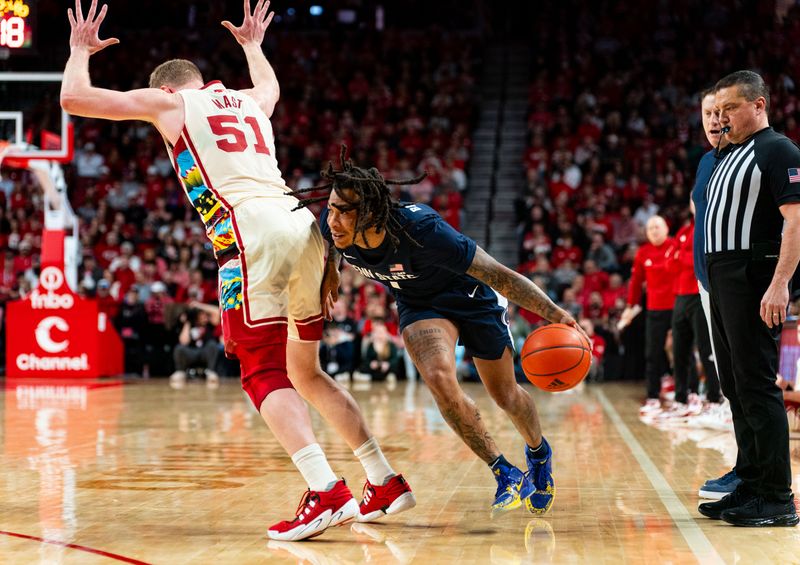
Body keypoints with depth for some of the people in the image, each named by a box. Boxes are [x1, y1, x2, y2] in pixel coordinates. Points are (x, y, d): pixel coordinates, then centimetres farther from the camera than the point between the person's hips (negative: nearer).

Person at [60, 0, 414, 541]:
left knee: (263, 373, -6)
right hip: (305, 226, 7)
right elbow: (271, 87, 56)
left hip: (253, 231, -7)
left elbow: (74, 97, 17)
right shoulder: (249, 101, 30)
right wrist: (252, 45, 71)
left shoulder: (168, 101, 14)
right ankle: (387, 482, 17)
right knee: (303, 371, 17)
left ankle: (326, 491, -23)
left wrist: (81, 50, 35)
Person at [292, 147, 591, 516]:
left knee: (505, 394, 10)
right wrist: (330, 272, 11)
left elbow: (500, 276, -36)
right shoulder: (332, 226, -27)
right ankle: (505, 473, -5)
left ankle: (538, 452, 45)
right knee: (440, 379, -24)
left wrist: (555, 314, -39)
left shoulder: (421, 230, -41)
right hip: (419, 305, 3)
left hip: (469, 294, -3)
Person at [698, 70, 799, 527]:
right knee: (737, 387, 11)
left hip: (755, 279, -10)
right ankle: (751, 487, 17)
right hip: (724, 279, 10)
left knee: (757, 386, -10)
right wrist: (716, 281, 18)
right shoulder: (730, 157, 20)